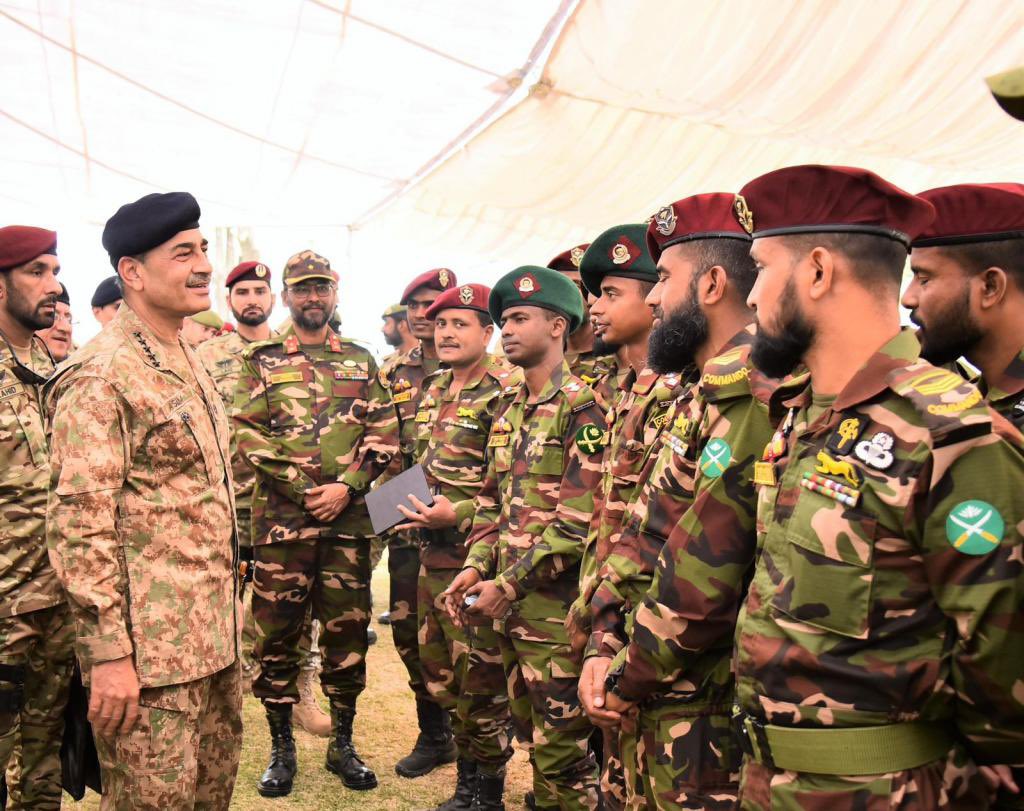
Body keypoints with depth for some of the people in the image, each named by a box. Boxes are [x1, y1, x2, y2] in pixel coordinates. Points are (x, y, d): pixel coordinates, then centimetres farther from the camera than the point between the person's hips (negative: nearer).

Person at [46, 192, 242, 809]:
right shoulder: (101, 375, -16)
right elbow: (81, 524, -20)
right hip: (151, 644, -8)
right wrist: (107, 653, -21)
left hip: (214, 632, 8)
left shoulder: (189, 361, 12)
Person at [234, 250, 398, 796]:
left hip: (349, 514, 2)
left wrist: (345, 486, -9)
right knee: (276, 630, 5)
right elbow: (245, 432, -4)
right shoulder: (261, 360, 6)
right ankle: (281, 746, 22)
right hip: (281, 514, -1)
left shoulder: (360, 360, 12)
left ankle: (342, 742, 24)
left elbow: (385, 433, 5)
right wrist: (304, 490, -11)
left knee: (348, 628, 8)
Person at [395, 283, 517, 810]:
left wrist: (458, 515, -23)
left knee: (480, 678, 3)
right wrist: (409, 509, 9)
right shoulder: (433, 390, 13)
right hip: (433, 554, 9)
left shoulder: (506, 392, -14)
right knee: (439, 669, 18)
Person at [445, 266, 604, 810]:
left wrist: (511, 583, -16)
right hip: (509, 604, 8)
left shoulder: (582, 408, -13)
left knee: (559, 750, 5)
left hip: (555, 607, -8)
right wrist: (476, 566, 3)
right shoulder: (510, 412, 13)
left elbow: (580, 521, -19)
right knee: (529, 733, 21)